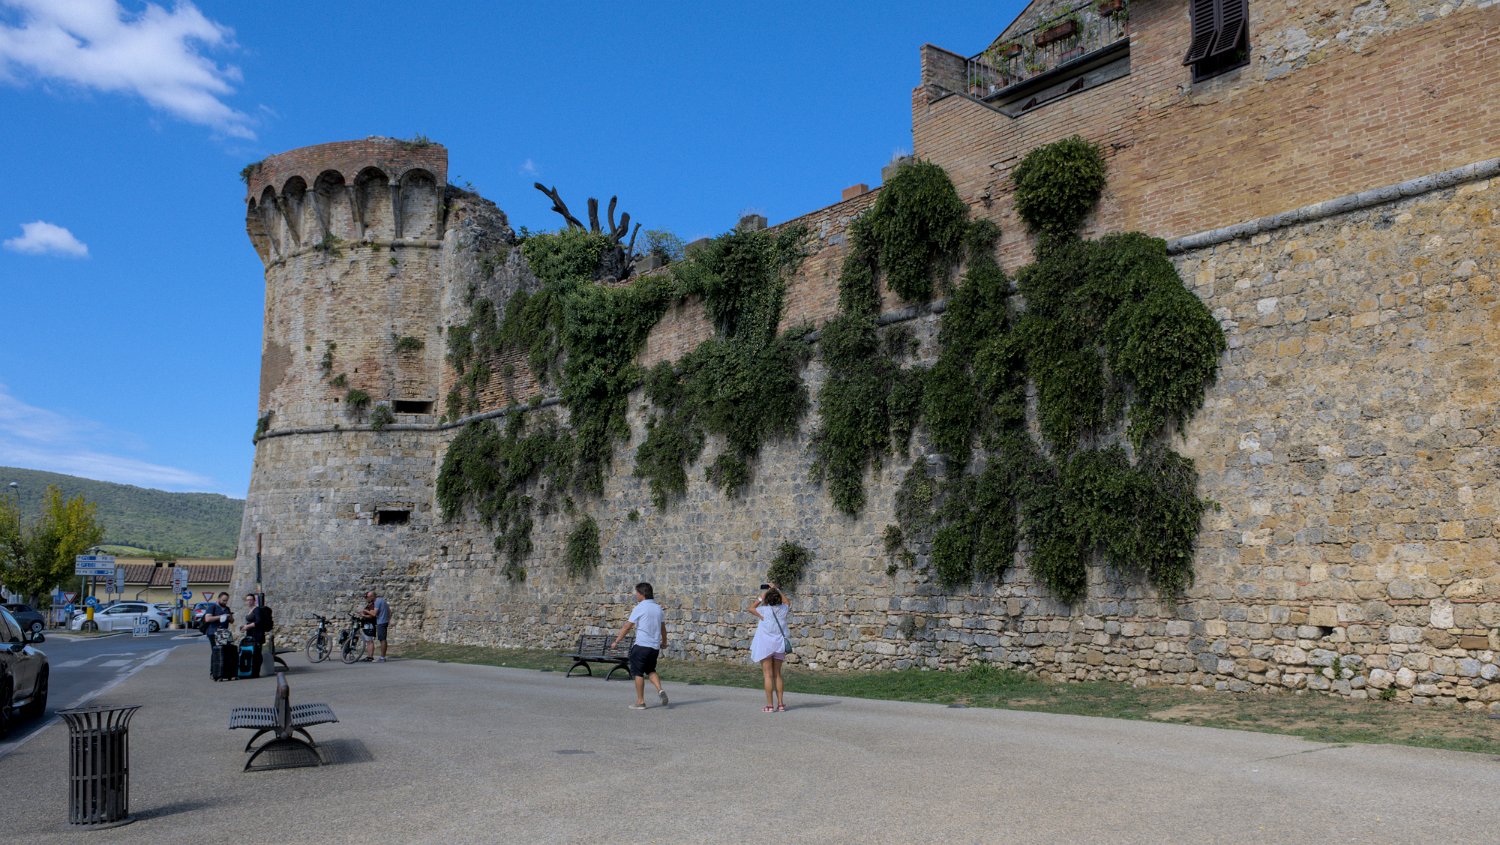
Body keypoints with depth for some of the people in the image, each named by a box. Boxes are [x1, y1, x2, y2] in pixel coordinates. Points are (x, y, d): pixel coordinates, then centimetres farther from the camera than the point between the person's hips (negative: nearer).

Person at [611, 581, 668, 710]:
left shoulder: (640, 608, -9)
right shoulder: (658, 608, 10)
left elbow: (627, 627, -9)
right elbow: (663, 627, 18)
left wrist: (616, 641, -2)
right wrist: (664, 642, 34)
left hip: (641, 645, -6)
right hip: (655, 646, 6)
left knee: (638, 673, 5)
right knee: (651, 670, 21)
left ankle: (640, 702, 8)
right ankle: (660, 690, -2)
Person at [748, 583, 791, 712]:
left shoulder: (764, 610, -12)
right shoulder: (783, 609, -1)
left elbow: (750, 608, 4)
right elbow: (787, 602, 23)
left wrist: (761, 597, 5)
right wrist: (776, 590, 21)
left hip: (765, 645, -4)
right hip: (779, 646, 4)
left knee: (768, 675, -2)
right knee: (777, 675, 13)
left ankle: (770, 705, -4)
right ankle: (781, 703, 12)